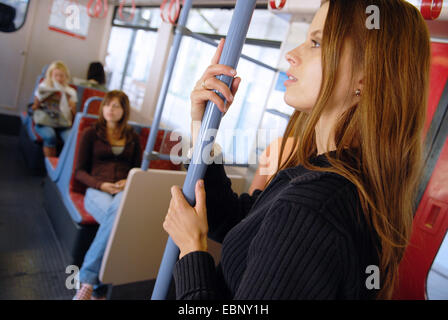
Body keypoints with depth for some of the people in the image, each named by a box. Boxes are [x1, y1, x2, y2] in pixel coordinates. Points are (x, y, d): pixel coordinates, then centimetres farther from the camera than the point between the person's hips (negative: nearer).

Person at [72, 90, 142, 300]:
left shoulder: (133, 138, 21)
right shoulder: (91, 134, 14)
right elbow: (80, 171, 9)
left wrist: (129, 182, -4)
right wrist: (101, 185, -9)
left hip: (124, 190, 1)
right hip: (97, 190, -1)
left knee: (119, 210, -38)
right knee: (117, 216, -38)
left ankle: (88, 279, -28)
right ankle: (99, 281, -29)